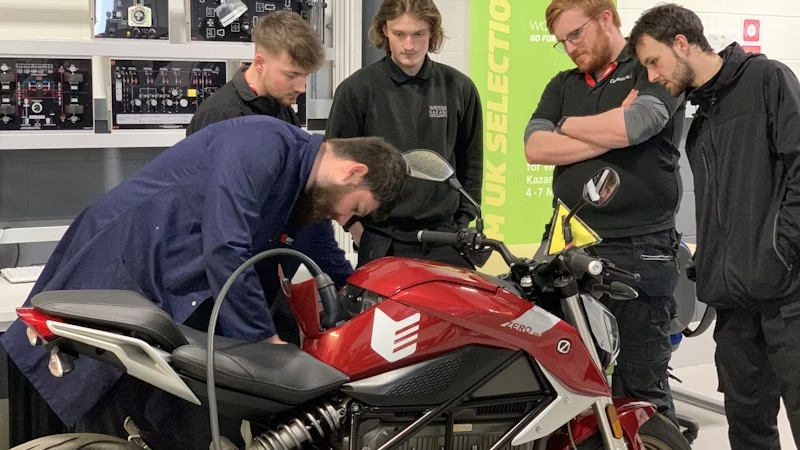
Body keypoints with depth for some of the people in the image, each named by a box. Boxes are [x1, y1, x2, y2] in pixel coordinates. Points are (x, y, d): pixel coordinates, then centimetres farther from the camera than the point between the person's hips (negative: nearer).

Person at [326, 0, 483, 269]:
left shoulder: (459, 88, 6)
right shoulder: (356, 90, -1)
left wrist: (463, 224, 9)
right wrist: (360, 236, -2)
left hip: (446, 240, 2)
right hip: (382, 243, -2)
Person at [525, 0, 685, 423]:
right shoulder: (562, 85, 18)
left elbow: (630, 126, -18)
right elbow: (535, 148, 2)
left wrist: (569, 125, 0)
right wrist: (608, 133, -8)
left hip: (639, 248, -5)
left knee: (640, 384, -2)